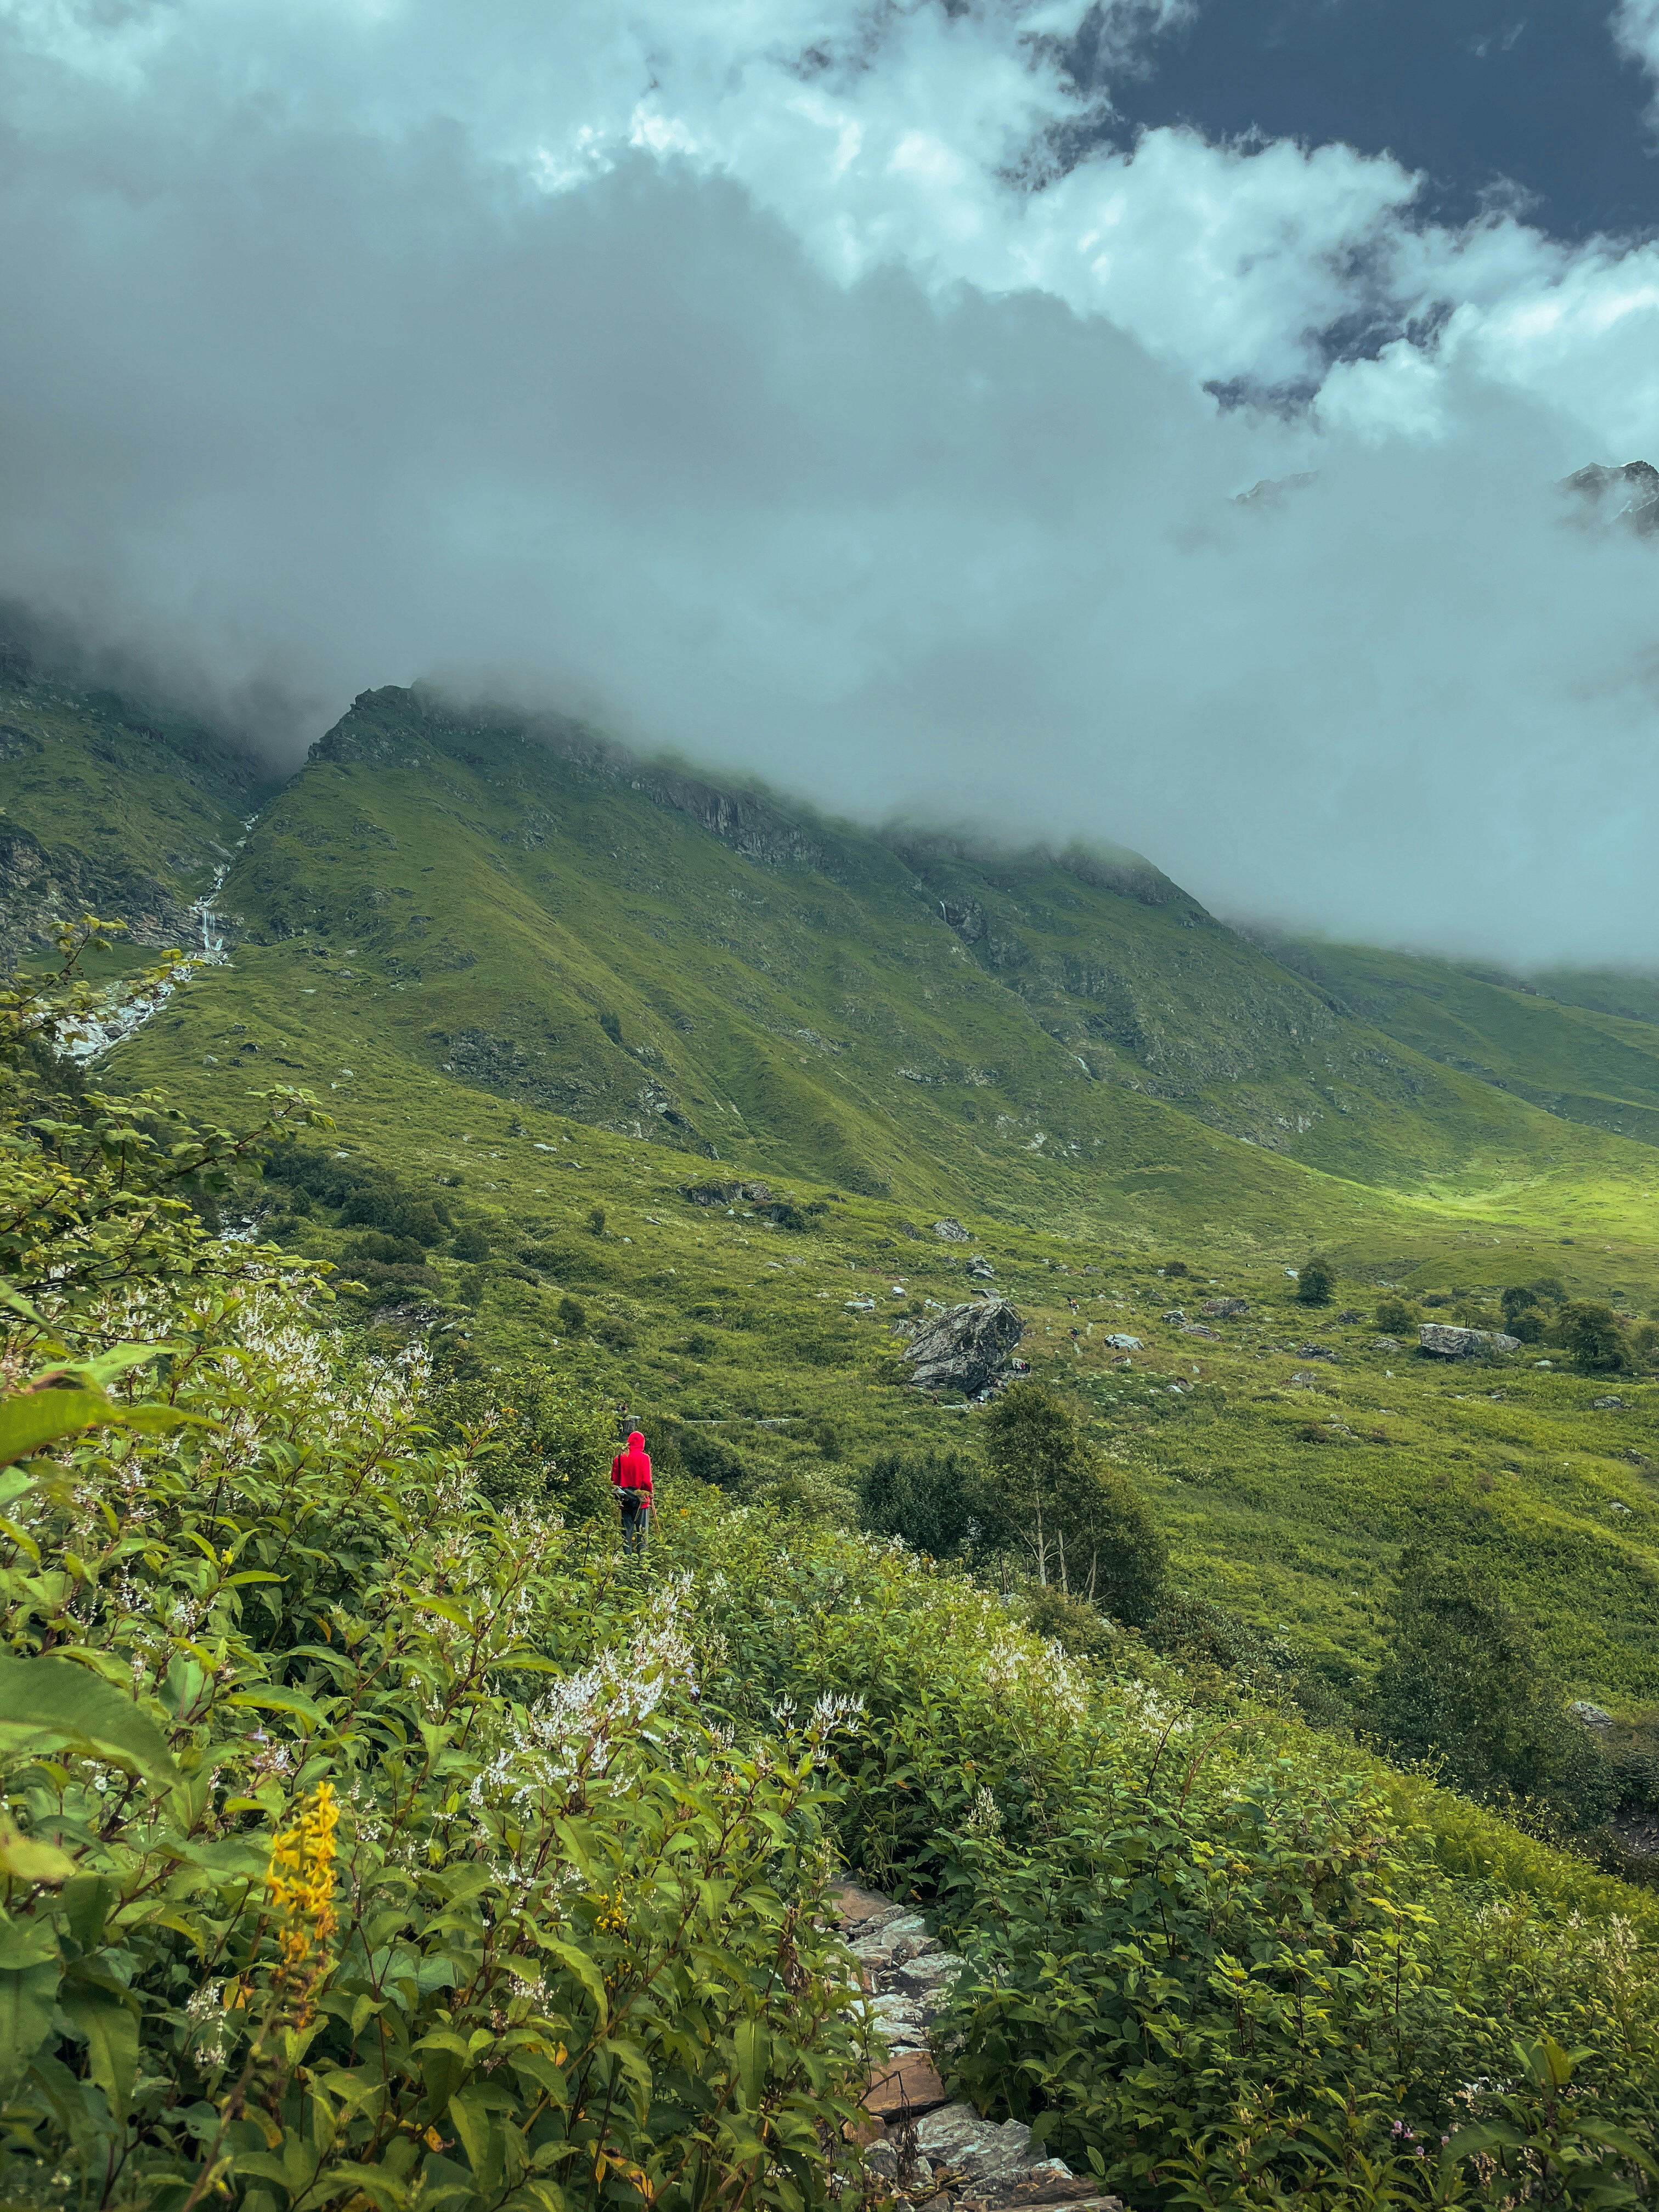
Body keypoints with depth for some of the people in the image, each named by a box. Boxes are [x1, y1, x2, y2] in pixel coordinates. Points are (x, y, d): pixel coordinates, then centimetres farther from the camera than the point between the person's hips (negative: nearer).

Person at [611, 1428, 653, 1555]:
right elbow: (647, 1480, -12)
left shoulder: (619, 1458, 2)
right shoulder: (644, 1457, -9)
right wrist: (650, 1494, 4)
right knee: (641, 1532, 3)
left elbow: (614, 1480, 5)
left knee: (626, 1532, 9)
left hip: (625, 1501, 3)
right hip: (641, 1501, -3)